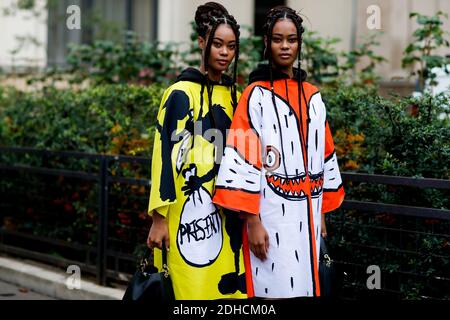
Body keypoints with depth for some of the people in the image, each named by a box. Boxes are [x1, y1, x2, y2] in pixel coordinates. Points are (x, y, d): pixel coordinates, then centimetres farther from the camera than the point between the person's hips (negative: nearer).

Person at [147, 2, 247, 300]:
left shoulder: (236, 97, 13)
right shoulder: (182, 94, -5)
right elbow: (165, 154, -9)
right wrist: (159, 217, -14)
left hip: (227, 215, 6)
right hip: (191, 214, -6)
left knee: (228, 287, 5)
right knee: (195, 289, -6)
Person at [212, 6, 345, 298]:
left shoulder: (313, 97, 13)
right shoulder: (256, 96, -5)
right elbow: (244, 159, -11)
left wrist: (321, 213, 14)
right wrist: (252, 221, -16)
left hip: (307, 216, 6)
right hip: (272, 215, -5)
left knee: (303, 287, 8)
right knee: (275, 293, -8)